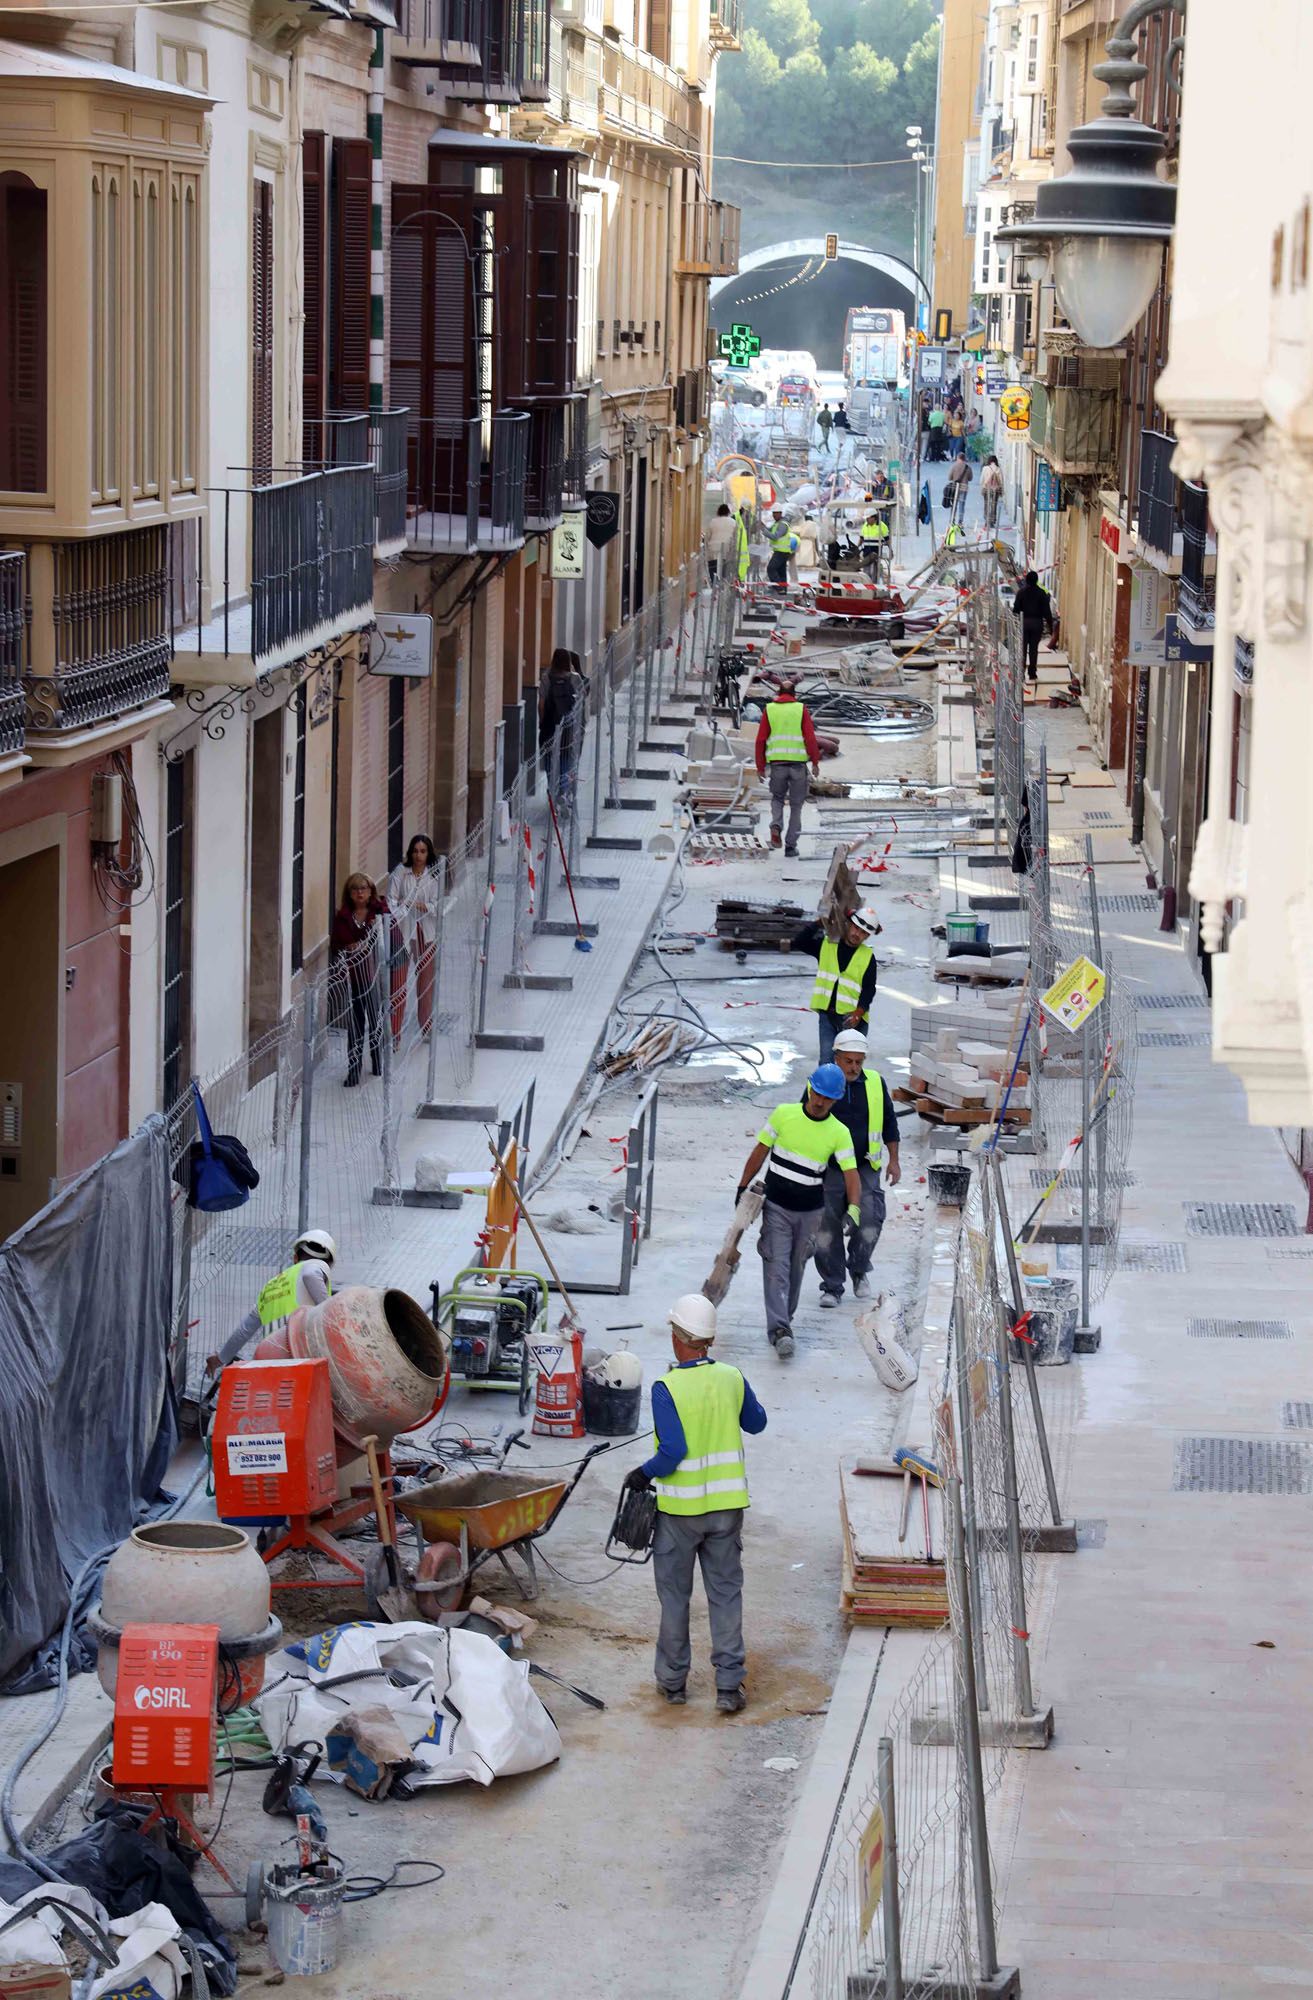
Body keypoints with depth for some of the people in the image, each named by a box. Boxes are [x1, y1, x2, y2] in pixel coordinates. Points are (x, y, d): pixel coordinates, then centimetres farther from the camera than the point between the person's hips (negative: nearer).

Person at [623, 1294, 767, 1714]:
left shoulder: (667, 1389, -17)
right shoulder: (732, 1379, -4)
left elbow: (673, 1452, -22)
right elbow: (756, 1423, 14)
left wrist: (643, 1474, -6)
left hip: (680, 1508, -3)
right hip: (727, 1505, 3)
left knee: (674, 1593, 12)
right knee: (726, 1593, 9)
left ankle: (673, 1680, 21)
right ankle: (729, 1685, 6)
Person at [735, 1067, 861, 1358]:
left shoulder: (839, 1133, -4)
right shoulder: (784, 1114, -6)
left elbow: (851, 1173, -8)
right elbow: (760, 1152, 3)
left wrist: (854, 1208, -24)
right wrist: (742, 1188, 3)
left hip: (810, 1211, 2)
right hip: (776, 1205, -2)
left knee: (797, 1267, 12)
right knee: (777, 1266, -11)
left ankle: (783, 1321, 30)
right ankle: (779, 1330, -19)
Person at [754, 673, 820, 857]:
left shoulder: (769, 709, 5)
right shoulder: (801, 709, 2)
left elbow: (761, 740, 4)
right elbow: (810, 737, -4)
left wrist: (760, 766, 11)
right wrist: (815, 762, 4)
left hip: (777, 762, 1)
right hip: (798, 761, -1)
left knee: (777, 798, 22)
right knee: (796, 805, 10)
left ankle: (776, 825, -6)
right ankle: (790, 846, 10)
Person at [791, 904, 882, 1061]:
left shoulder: (868, 957, 3)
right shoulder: (826, 945, 6)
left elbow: (869, 989, -1)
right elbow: (797, 942, 0)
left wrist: (859, 1012, -16)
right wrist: (820, 924, -6)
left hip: (852, 1018, -1)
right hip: (827, 1014, 1)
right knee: (826, 1061, -2)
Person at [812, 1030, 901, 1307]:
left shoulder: (875, 1083, 2)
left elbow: (889, 1123, 13)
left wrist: (893, 1160, 11)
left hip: (865, 1169, 1)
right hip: (828, 1170, 0)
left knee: (869, 1223, -15)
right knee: (826, 1232, 0)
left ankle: (859, 1269, 12)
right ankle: (832, 1287, 14)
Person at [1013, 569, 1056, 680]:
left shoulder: (1021, 592, -2)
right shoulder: (1042, 593, -4)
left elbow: (1016, 608, -1)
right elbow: (1047, 611, -3)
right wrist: (1050, 626, 2)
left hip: (1023, 622, 0)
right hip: (1037, 623, 0)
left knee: (1022, 648, 7)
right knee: (1034, 649, 6)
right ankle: (1032, 673, 6)